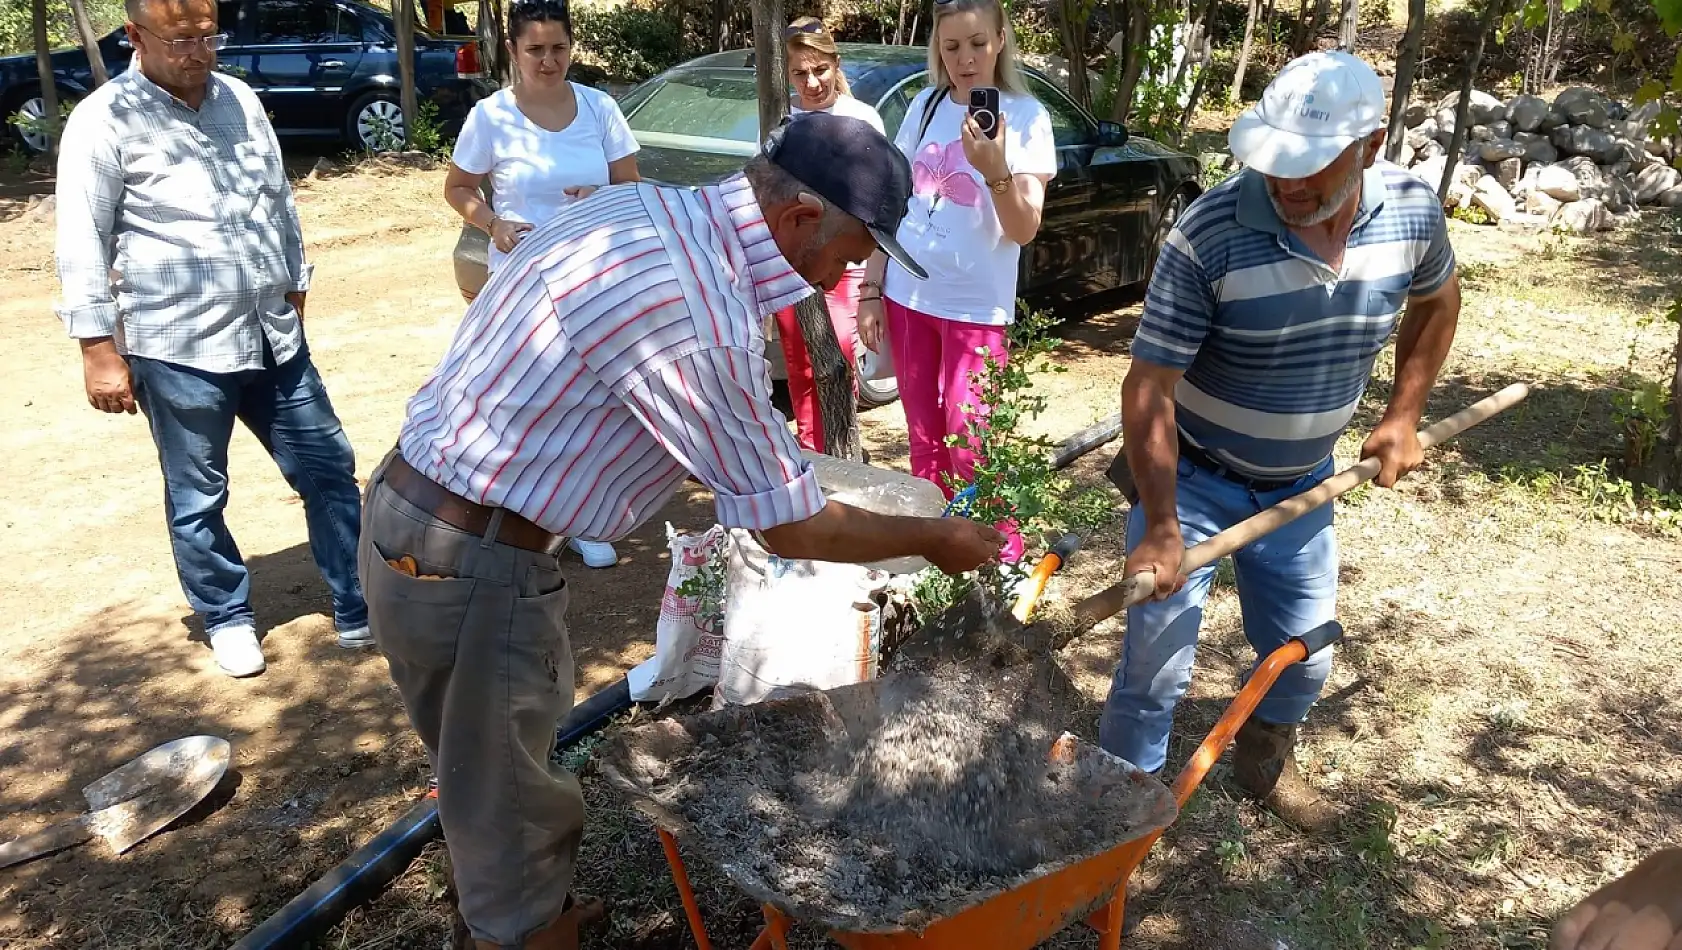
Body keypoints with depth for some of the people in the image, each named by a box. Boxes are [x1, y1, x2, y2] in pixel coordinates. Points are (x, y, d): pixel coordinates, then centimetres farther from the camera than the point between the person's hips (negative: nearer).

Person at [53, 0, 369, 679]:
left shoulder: (240, 100, 9)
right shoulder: (105, 121, -8)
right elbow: (82, 245, -8)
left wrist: (296, 289, 21)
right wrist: (100, 351, -9)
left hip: (273, 338, 5)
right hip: (178, 350, -5)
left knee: (329, 468, 7)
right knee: (197, 499, 9)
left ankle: (361, 612, 19)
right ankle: (227, 619, 29)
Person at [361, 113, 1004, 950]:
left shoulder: (646, 209, 1)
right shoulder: (701, 321, -28)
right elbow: (792, 530, -16)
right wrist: (935, 539, -1)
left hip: (415, 512, 10)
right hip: (468, 560, -10)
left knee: (490, 769, 27)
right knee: (508, 796, 12)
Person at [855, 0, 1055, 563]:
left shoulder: (1025, 116, -7)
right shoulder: (925, 106, 5)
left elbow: (1024, 231, -14)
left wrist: (996, 170, -32)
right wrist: (872, 289, 6)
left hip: (976, 308, -4)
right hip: (907, 298, 4)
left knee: (970, 451, -1)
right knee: (925, 445, 13)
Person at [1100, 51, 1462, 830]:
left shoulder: (1412, 211, -13)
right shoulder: (1210, 233, -29)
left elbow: (1437, 301, 11)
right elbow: (1149, 387, -27)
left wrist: (1403, 417, 5)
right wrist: (1162, 527, -31)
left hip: (1303, 480, 5)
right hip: (1192, 474, -4)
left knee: (1305, 655, 17)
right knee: (1157, 662, -3)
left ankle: (1266, 761, 46)